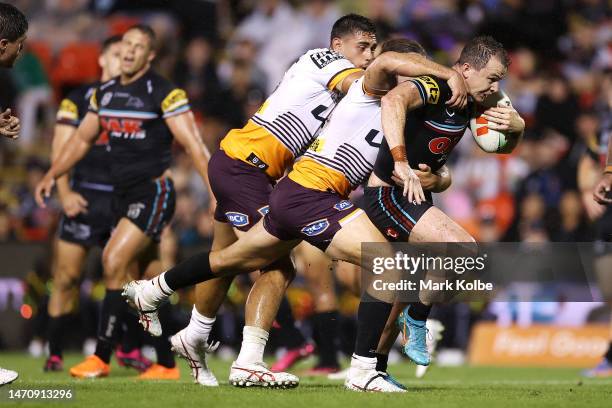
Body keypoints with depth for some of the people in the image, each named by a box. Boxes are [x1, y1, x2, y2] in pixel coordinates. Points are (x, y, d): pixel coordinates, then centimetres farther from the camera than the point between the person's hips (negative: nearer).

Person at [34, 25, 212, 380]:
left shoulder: (164, 93, -11)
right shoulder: (105, 93, 10)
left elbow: (194, 145, -14)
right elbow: (82, 139, 22)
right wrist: (52, 176, 15)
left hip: (154, 192, -7)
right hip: (123, 196, 7)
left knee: (114, 262, -17)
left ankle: (102, 357, -13)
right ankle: (167, 365, 14)